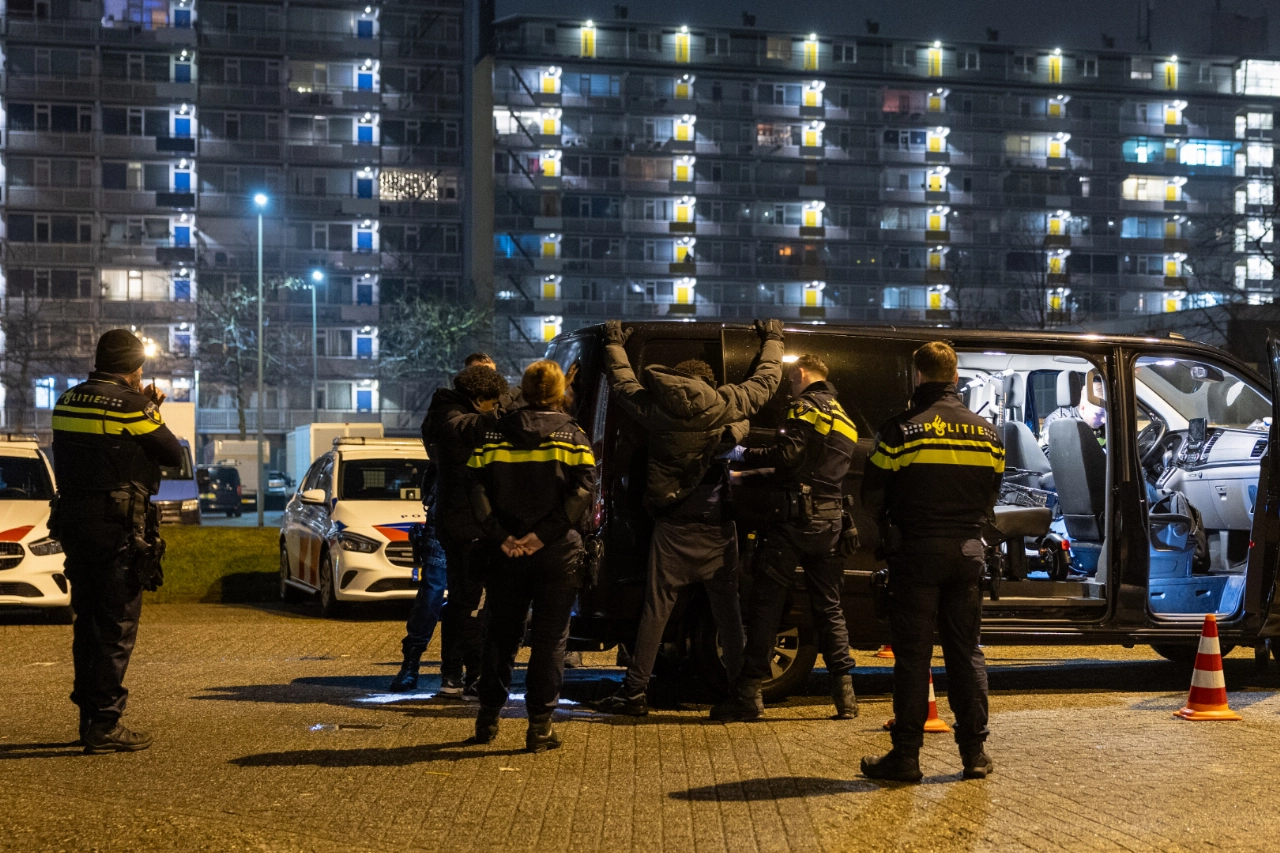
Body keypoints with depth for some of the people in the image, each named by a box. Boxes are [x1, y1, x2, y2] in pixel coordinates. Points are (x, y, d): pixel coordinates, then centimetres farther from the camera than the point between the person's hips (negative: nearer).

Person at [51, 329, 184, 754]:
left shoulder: (68, 402, 8)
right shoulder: (129, 406, -14)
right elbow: (174, 455, -6)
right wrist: (152, 411, 8)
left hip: (73, 524, 7)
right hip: (117, 528, -7)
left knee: (87, 623, 16)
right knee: (117, 627, -3)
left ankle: (89, 716, 23)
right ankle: (104, 725, -5)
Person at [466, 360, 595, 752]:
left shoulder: (496, 434, 6)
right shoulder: (571, 436, -1)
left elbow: (477, 487, -5)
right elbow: (581, 491, -15)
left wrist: (499, 536, -9)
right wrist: (543, 534, -17)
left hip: (508, 552, 3)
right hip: (558, 552, -3)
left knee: (502, 632, 15)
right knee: (550, 637, 3)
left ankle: (488, 718, 20)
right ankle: (540, 725, 0)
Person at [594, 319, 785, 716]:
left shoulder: (656, 407, -1)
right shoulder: (728, 405, -1)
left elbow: (623, 383, 17)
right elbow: (767, 379, 14)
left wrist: (614, 345, 33)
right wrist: (773, 341, 32)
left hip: (672, 526, 0)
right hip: (717, 527, 0)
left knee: (657, 606, 2)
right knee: (727, 608, 8)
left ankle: (635, 691, 1)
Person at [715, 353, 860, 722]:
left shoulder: (806, 406, -5)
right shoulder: (844, 419, 21)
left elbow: (787, 454, -18)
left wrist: (743, 455, -6)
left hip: (796, 517, -8)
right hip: (831, 522, 8)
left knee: (767, 603, -5)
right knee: (828, 608, 12)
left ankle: (749, 694, -6)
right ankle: (845, 694, 6)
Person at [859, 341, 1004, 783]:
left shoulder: (901, 429, -9)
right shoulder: (986, 432, 6)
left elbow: (872, 497, -4)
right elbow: (991, 496, 11)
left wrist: (893, 526, 16)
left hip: (916, 551, -4)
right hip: (967, 552, 4)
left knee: (912, 655, 0)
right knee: (966, 652, 10)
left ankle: (907, 754, 1)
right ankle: (974, 751, 11)